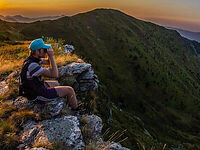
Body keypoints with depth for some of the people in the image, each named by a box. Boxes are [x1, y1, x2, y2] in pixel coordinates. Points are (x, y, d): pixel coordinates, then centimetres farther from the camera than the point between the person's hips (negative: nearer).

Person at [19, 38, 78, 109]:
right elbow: (55, 75, -30)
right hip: (37, 95, -10)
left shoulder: (33, 58, -3)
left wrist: (50, 56, -8)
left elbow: (48, 62, 13)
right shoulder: (32, 65, -32)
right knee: (70, 90, -4)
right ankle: (75, 110, 20)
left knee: (56, 83, 31)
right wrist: (51, 56, -26)